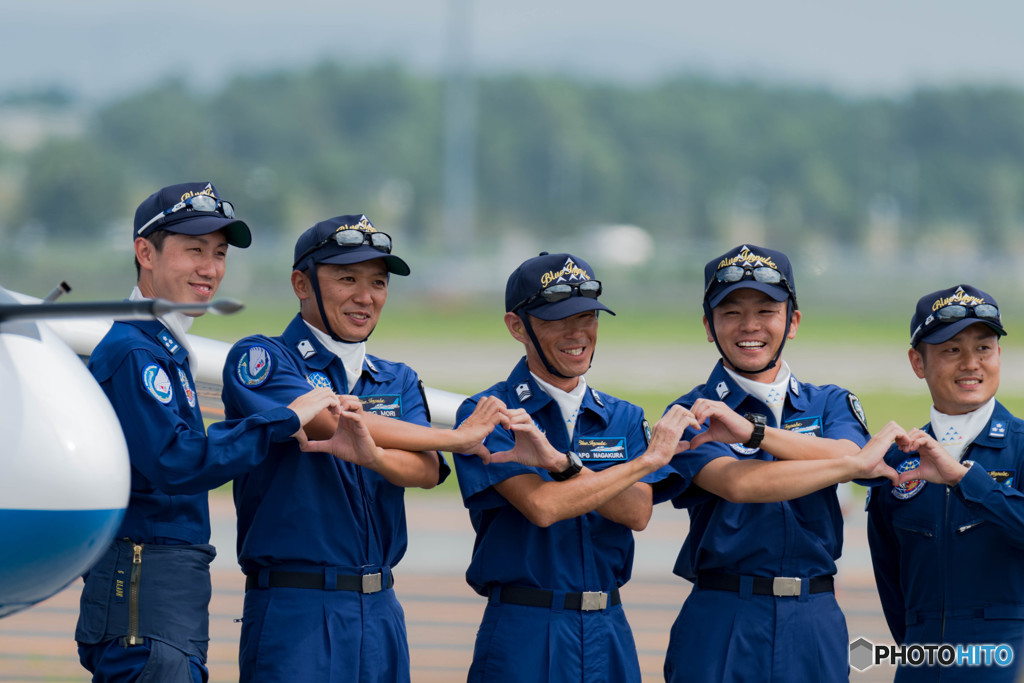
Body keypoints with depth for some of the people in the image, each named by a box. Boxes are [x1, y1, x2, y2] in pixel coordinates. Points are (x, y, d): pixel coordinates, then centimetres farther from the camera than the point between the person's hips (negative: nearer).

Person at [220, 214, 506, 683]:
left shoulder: (397, 381, 17)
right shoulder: (259, 360, 0)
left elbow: (426, 469, -1)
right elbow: (330, 419, -15)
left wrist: (370, 454, -26)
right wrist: (458, 436, -7)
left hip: (381, 611, 5)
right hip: (294, 609, -5)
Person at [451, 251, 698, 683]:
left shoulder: (623, 419, 12)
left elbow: (637, 512, -4)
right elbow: (541, 506, -17)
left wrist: (560, 464, -19)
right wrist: (651, 457, -10)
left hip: (609, 634, 4)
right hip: (523, 636, -4)